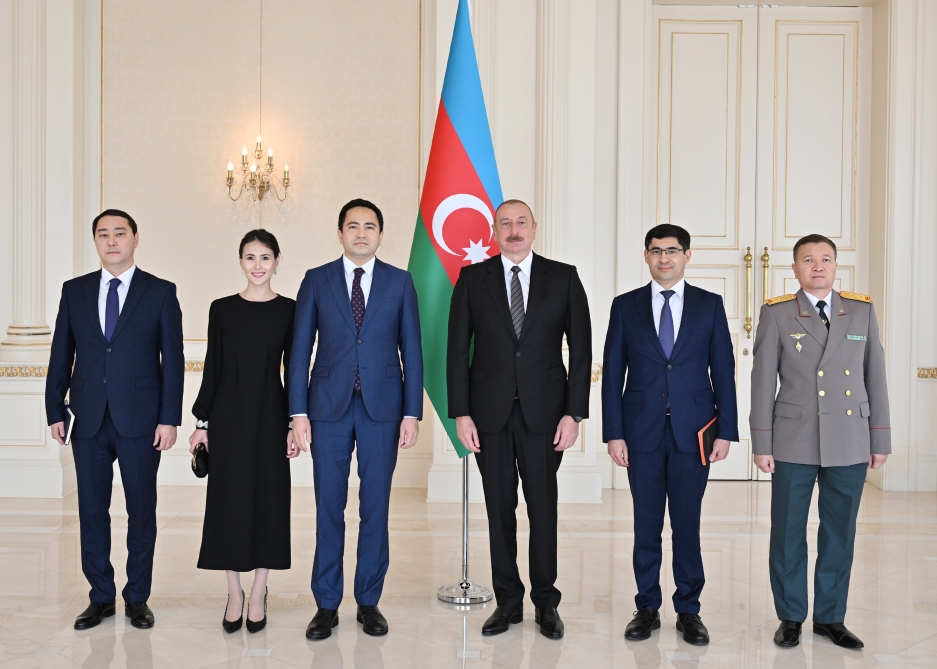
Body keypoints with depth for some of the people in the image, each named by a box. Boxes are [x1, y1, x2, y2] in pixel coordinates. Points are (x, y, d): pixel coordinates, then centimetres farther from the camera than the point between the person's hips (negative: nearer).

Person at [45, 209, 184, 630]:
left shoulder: (160, 292, 0)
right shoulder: (75, 291, 9)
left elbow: (172, 359, -2)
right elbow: (61, 355, 9)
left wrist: (169, 418, -8)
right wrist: (55, 411, 3)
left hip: (140, 420, -2)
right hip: (88, 420, 3)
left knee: (141, 510, 6)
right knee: (92, 510, 8)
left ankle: (137, 598, 19)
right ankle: (100, 597, 21)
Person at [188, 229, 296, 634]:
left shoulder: (289, 311, 1)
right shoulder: (222, 309, 3)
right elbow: (212, 369, 4)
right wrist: (201, 422, 1)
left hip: (270, 416, 0)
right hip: (228, 415, 1)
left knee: (268, 499, 5)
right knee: (228, 500, 4)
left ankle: (258, 595, 18)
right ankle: (234, 595, 17)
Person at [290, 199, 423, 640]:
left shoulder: (400, 282, 5)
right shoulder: (316, 281, 5)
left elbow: (411, 351, 3)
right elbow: (300, 350, 3)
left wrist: (412, 413, -3)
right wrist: (298, 413, -3)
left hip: (382, 407, 0)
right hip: (329, 405, 0)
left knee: (375, 508, 6)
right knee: (328, 508, 5)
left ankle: (369, 601, 19)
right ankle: (326, 604, 17)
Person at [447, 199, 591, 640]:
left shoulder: (563, 277, 3)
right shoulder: (472, 278, 4)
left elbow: (581, 349, 1)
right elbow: (458, 350, 3)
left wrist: (574, 413, -6)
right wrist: (460, 413, -4)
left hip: (543, 412, -1)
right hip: (490, 413, 1)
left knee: (543, 508, 5)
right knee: (499, 508, 8)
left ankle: (546, 602, 20)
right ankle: (508, 601, 21)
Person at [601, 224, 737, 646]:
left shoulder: (710, 305, 4)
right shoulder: (626, 306, 4)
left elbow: (723, 371, 3)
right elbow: (613, 373, 2)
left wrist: (725, 431, -3)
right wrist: (613, 433, -4)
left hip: (693, 432, 0)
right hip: (642, 432, 1)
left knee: (687, 524, 6)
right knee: (646, 524, 9)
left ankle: (688, 611, 20)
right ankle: (648, 608, 22)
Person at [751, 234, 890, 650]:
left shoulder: (863, 311, 7)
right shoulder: (777, 314, 0)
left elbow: (875, 378, 8)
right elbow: (763, 381, -1)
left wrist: (880, 439, 6)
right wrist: (761, 444, -4)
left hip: (850, 444, 2)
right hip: (794, 442, -2)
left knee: (839, 534, 9)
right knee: (788, 534, 5)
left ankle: (830, 617, 24)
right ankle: (791, 617, 20)